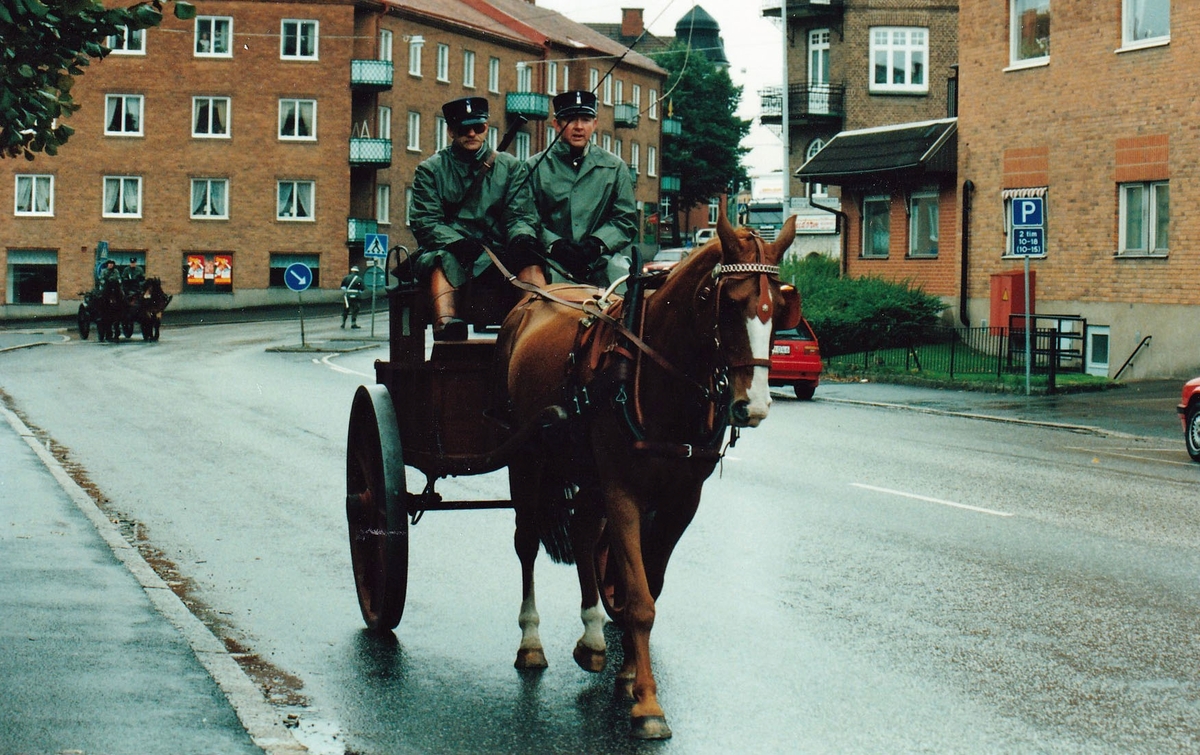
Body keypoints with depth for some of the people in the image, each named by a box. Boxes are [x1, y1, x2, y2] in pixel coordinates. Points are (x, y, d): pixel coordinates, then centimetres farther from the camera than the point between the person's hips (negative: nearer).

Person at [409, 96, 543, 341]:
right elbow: (425, 222, 1)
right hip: (448, 250, -2)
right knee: (443, 262, -38)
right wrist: (457, 243, -19)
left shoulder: (510, 167, 18)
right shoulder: (430, 169, 13)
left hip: (498, 253, 2)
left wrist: (522, 238, -17)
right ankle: (447, 329, -59)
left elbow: (521, 215, 8)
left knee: (531, 262, -30)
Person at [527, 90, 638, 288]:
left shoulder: (615, 167, 15)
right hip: (554, 257, -1)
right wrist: (554, 244, -15)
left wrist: (596, 244, -8)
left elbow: (626, 219, 10)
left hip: (602, 258, 1)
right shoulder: (536, 167, 11)